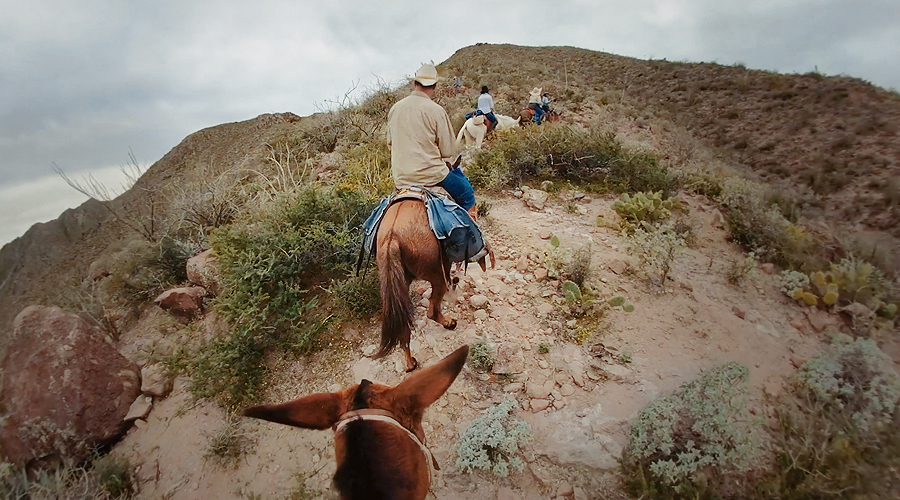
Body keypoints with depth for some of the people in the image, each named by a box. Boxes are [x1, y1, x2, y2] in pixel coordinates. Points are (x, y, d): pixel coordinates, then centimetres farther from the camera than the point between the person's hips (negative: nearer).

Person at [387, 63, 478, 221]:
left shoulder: (394, 109, 4)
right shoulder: (436, 110, -13)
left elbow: (390, 143, 15)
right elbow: (449, 150, -9)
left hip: (400, 177, 7)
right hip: (431, 175, -7)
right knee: (466, 191, 15)